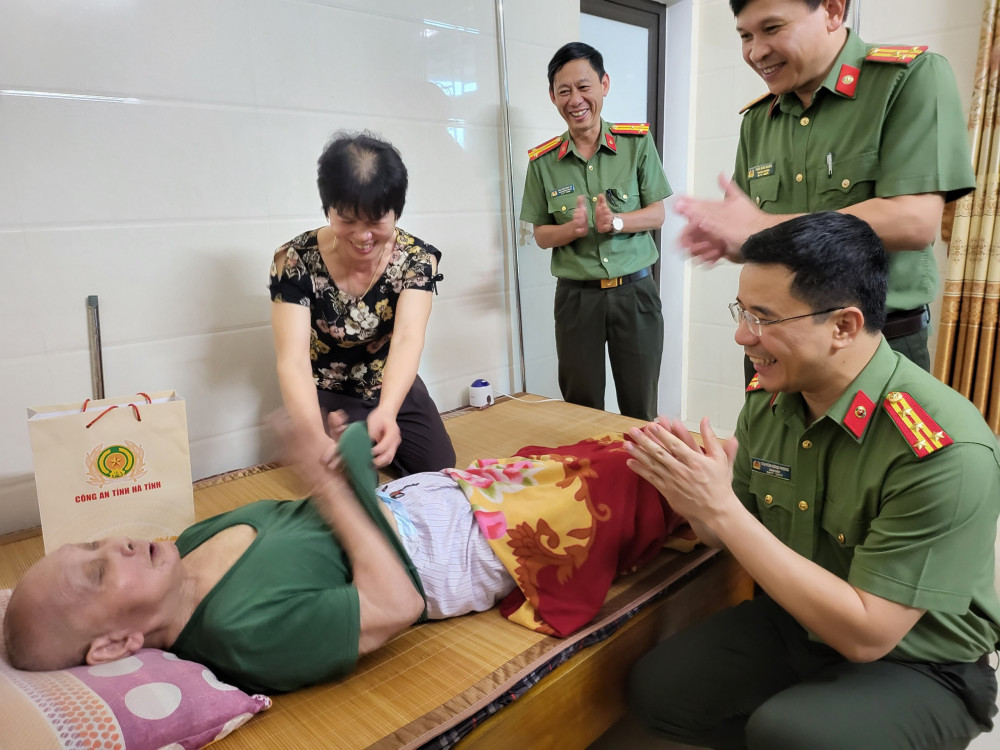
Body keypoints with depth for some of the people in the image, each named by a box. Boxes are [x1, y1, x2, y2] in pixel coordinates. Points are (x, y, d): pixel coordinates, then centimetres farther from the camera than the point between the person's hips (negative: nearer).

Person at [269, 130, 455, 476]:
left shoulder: (417, 258, -18)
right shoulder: (295, 262, -22)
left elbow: (408, 337, -33)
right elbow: (293, 360, -32)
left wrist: (387, 411, -54)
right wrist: (317, 439, -51)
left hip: (397, 394, 2)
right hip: (327, 402, -1)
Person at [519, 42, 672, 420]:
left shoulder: (638, 142, 0)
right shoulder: (543, 160, 1)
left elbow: (657, 215, 1)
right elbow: (541, 235, 5)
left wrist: (616, 222, -18)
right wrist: (574, 228, -16)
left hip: (635, 291, 0)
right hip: (576, 296, 0)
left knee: (641, 411, 7)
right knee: (581, 408, 8)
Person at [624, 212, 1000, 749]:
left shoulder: (947, 451, -28)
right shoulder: (768, 398, -9)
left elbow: (866, 634, -28)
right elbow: (730, 533, 2)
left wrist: (722, 508, -32)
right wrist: (688, 494, -21)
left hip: (920, 665, -5)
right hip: (795, 620, 6)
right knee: (655, 690, -7)